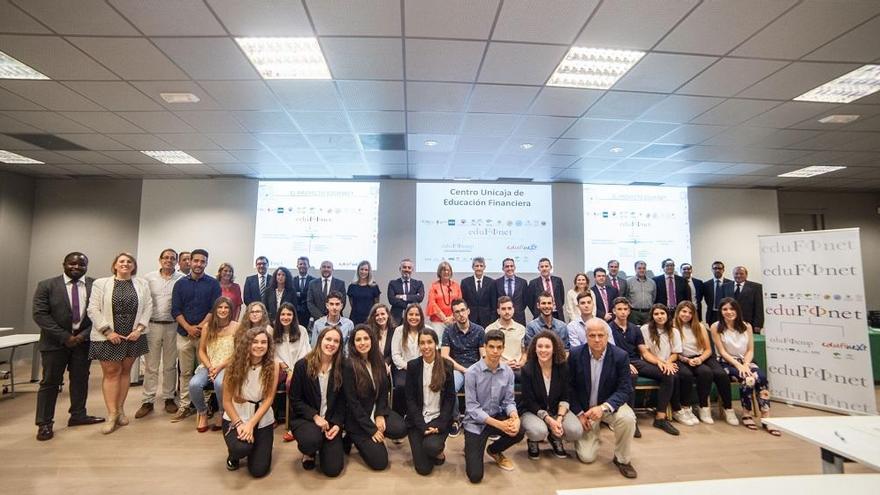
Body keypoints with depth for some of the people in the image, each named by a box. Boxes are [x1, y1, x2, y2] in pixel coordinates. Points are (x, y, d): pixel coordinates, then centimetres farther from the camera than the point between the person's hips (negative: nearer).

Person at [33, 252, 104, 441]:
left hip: (84, 340, 2)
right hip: (55, 341, -1)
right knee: (50, 382, 5)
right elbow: (40, 314, -9)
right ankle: (44, 423, 15)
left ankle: (78, 415, 25)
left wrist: (84, 335, -11)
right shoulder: (46, 285, -4)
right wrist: (65, 336, -15)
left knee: (80, 379, 11)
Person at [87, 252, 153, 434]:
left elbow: (148, 307, 3)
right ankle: (112, 414, 6)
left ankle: (120, 410, 18)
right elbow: (93, 309, -4)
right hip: (108, 336, -2)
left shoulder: (142, 284, 6)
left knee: (125, 371, 9)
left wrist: (139, 329, -8)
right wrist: (108, 331, -11)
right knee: (111, 372, 1)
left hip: (133, 336, 2)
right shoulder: (101, 283, 1)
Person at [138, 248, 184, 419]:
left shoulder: (182, 279, -3)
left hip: (173, 326, -1)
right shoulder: (149, 278, 2)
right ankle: (147, 401, 17)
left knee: (170, 365, 10)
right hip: (152, 325, 1)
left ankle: (169, 398, 22)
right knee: (151, 365, 7)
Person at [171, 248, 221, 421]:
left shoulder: (213, 284, 1)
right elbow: (175, 310, 2)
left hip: (205, 333, -2)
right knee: (185, 372, 8)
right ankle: (185, 405, 17)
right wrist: (188, 327, -10)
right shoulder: (180, 283, 7)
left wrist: (200, 327, -13)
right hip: (184, 334, 2)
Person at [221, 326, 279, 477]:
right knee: (241, 448, -31)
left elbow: (268, 399, -11)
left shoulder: (273, 366, -12)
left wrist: (250, 424, -19)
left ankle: (256, 447, 31)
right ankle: (233, 456, 10)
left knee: (258, 470, -6)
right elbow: (227, 401, -7)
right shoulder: (235, 365, -12)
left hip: (262, 421, 1)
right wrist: (239, 424, -16)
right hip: (235, 418, 0)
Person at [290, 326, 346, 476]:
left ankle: (323, 447, 25)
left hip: (331, 421, 2)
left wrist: (337, 424, -12)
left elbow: (342, 401, 2)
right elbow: (295, 400, -6)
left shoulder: (342, 368, -3)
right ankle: (309, 452, 5)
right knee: (312, 440, -36)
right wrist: (315, 416, -18)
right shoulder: (302, 365, -9)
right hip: (304, 418, -1)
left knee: (333, 469, -10)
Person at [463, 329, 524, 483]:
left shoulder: (508, 372, -7)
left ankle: (494, 450, 9)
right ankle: (471, 449, 27)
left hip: (497, 416, 4)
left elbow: (508, 401, -3)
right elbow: (472, 407, -20)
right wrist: (498, 424, -28)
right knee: (475, 476, -11)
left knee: (519, 431, -26)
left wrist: (515, 417, -26)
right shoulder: (472, 372, -20)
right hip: (475, 422, -4)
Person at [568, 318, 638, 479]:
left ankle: (622, 459, -5)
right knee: (587, 457, -8)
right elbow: (570, 386, -5)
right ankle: (589, 435, 28)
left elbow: (625, 390, -15)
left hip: (610, 404, 0)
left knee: (627, 418, -33)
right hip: (584, 408, 0)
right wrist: (579, 413, -12)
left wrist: (603, 407, -29)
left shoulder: (621, 356, -16)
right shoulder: (575, 354, -14)